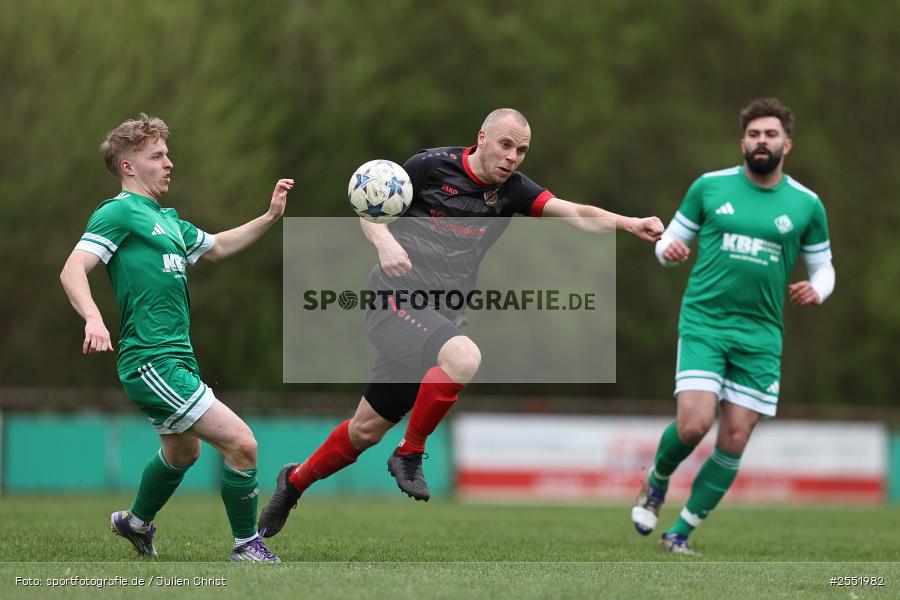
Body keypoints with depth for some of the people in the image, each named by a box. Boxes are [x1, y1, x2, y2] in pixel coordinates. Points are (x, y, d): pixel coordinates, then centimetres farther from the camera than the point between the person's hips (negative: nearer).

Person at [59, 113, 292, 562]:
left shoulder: (166, 219, 18)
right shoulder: (119, 212, -9)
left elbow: (216, 248, 34)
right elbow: (73, 271, -19)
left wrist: (269, 218, 23)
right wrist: (93, 319, -37)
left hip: (174, 359, 10)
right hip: (152, 362, -10)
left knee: (183, 452, 30)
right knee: (241, 443, -14)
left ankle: (136, 522, 52)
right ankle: (247, 546, 0)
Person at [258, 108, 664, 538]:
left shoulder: (512, 190, 2)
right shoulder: (432, 166, -8)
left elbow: (578, 215, -10)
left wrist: (630, 224, -27)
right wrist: (384, 242, -19)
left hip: (440, 316, 5)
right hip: (395, 299, -5)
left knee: (367, 430, 11)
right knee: (464, 357, -33)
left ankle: (295, 481, 34)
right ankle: (410, 454, -13)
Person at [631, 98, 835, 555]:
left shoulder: (805, 204, 4)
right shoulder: (710, 187, 2)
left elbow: (823, 266, 15)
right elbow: (672, 239, 11)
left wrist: (816, 290, -8)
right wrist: (669, 250, -13)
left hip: (760, 336, 2)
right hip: (703, 323, -2)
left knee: (733, 443, -2)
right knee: (693, 425, -19)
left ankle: (680, 533, 11)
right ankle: (657, 482, 14)